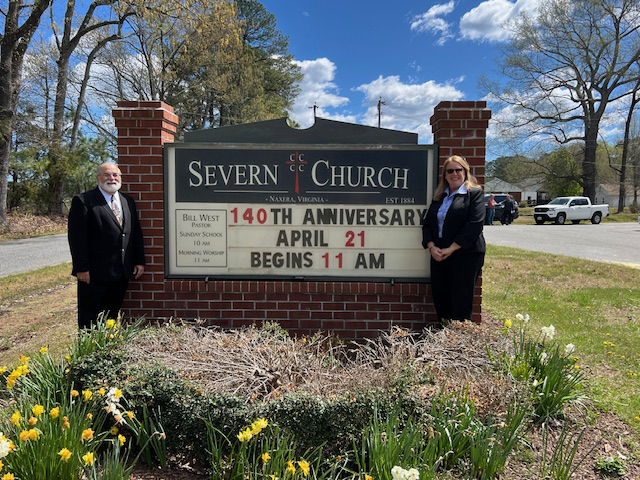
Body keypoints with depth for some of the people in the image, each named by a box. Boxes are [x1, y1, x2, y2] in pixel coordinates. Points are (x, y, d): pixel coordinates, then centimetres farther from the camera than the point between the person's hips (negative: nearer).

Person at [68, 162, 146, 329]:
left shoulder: (128, 201, 13)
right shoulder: (83, 201, -6)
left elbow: (136, 233, 15)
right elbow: (77, 237, -10)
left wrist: (140, 261, 9)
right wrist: (81, 268, -14)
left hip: (122, 274, 5)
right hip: (94, 274, -5)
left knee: (111, 317, 15)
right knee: (90, 321, 5)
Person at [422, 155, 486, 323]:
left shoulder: (475, 193, 0)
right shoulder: (439, 197, 17)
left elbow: (475, 224, -12)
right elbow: (427, 223, 13)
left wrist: (451, 249, -15)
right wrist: (431, 246, -6)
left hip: (465, 254, -5)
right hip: (439, 256, 5)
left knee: (460, 303, -2)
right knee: (440, 300, 5)